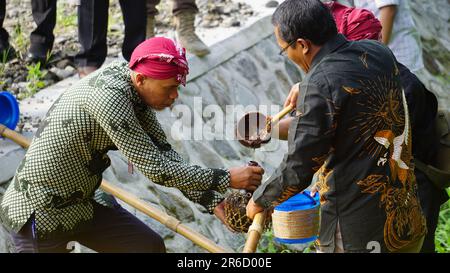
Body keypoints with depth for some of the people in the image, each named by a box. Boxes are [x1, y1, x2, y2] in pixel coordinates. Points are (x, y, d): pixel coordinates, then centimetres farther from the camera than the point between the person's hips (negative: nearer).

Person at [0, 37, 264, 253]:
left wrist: (213, 201, -7)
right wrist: (225, 179, -22)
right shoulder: (108, 96, -30)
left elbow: (163, 152, 0)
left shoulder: (132, 86, -3)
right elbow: (156, 169, -28)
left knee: (151, 246, 5)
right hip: (37, 210, -9)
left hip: (80, 201, 9)